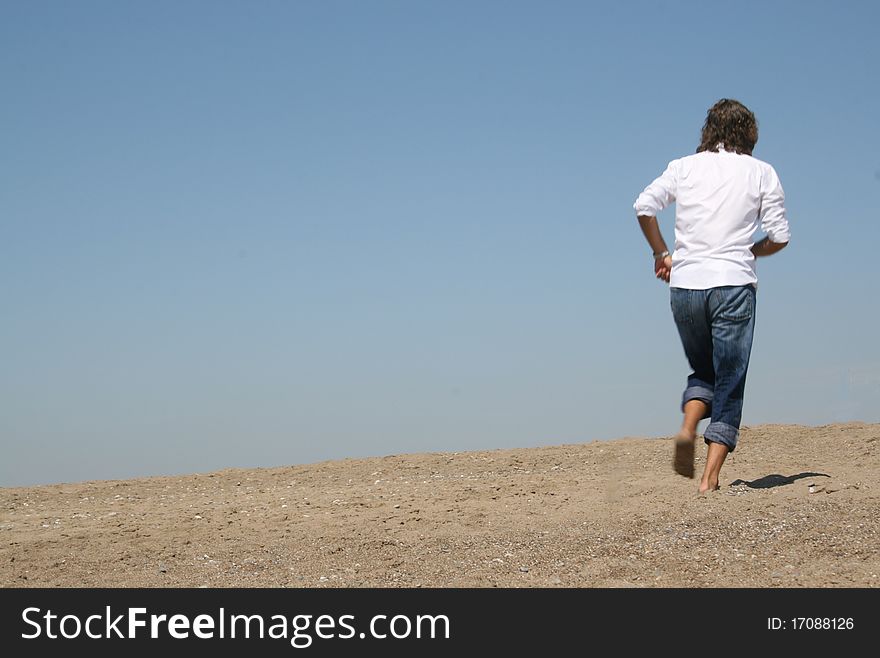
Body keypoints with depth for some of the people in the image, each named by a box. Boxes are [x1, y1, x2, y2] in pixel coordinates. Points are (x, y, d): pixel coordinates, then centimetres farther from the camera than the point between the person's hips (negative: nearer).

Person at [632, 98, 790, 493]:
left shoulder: (684, 167, 10)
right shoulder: (761, 173, 6)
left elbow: (643, 206, -2)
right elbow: (779, 236, 1)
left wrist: (661, 253, 11)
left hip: (684, 285, 3)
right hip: (733, 284, -2)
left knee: (703, 370, 22)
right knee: (729, 383, 3)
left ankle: (688, 430, -6)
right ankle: (710, 476, -5)